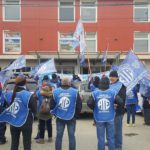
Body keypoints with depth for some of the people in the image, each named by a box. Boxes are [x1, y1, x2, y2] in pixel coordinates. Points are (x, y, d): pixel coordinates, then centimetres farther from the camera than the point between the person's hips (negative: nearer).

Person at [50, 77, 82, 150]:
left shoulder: (55, 92, -4)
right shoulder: (75, 92, -7)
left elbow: (51, 105, 0)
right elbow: (79, 106, -4)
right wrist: (75, 115, 9)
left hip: (59, 117, 1)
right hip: (71, 118, -1)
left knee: (59, 136, 10)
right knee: (71, 136, 8)